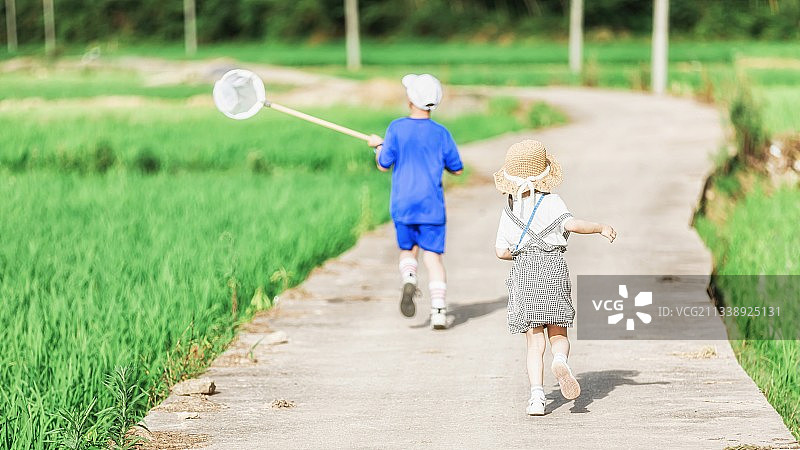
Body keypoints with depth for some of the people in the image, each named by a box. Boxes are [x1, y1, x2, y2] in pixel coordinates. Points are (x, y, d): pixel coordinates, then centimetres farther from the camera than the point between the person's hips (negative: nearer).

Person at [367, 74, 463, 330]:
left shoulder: (396, 128, -5)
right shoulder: (440, 133, -3)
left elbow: (383, 165, -2)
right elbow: (457, 169, 4)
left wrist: (378, 145, 17)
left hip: (402, 205, 0)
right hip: (431, 205, 0)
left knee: (407, 249, 20)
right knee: (433, 256, 1)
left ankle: (408, 280, -11)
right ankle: (438, 311, -8)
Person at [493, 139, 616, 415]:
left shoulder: (509, 211, 7)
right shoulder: (551, 202, -1)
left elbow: (501, 251, 3)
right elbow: (571, 224, -18)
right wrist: (600, 228, -4)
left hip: (523, 271, 1)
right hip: (554, 268, -1)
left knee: (535, 341, 3)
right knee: (558, 334, 9)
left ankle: (536, 394, -12)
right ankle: (560, 360, -25)